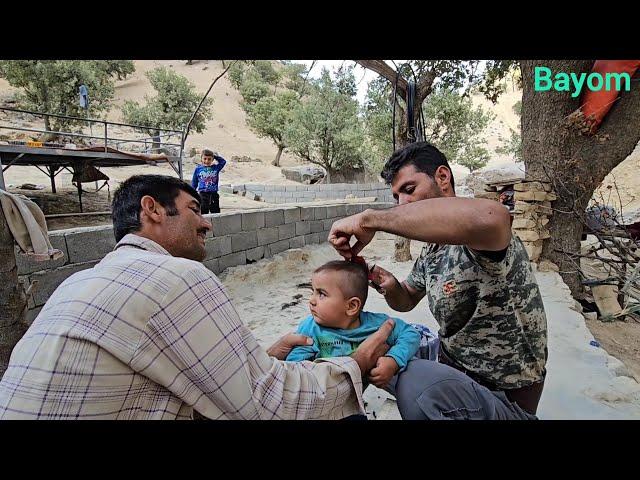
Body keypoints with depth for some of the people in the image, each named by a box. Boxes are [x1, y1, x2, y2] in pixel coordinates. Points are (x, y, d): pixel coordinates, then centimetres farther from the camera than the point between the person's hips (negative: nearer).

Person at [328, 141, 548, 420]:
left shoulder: (477, 241, -23)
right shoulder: (431, 249, 4)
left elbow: (488, 218, -49)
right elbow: (407, 300, 18)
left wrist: (369, 219, -39)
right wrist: (390, 287, -8)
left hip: (507, 403, -8)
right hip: (453, 378, 8)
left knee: (415, 380, -35)